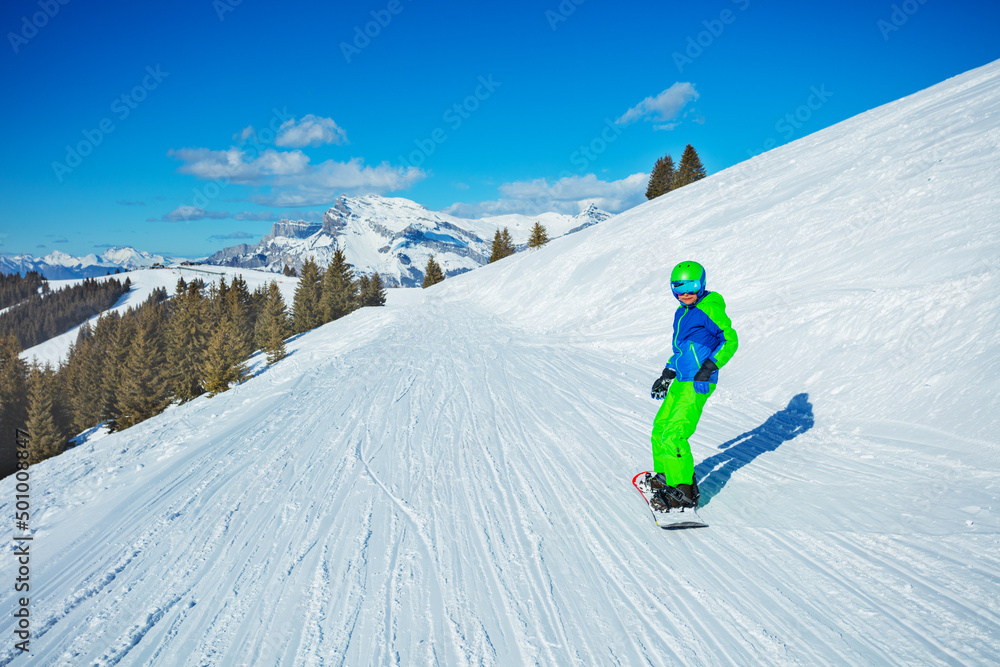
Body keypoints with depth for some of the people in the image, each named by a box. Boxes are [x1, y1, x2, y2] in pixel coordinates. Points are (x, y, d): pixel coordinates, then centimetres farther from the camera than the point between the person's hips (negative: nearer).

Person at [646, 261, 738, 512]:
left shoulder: (709, 308, -10)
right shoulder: (682, 312, 17)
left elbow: (730, 340, -13)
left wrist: (710, 365, -23)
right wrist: (667, 375, 25)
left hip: (697, 384, -10)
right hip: (681, 381, 10)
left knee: (673, 436, -15)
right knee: (660, 429, 15)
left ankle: (684, 493, -6)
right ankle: (664, 477, 31)